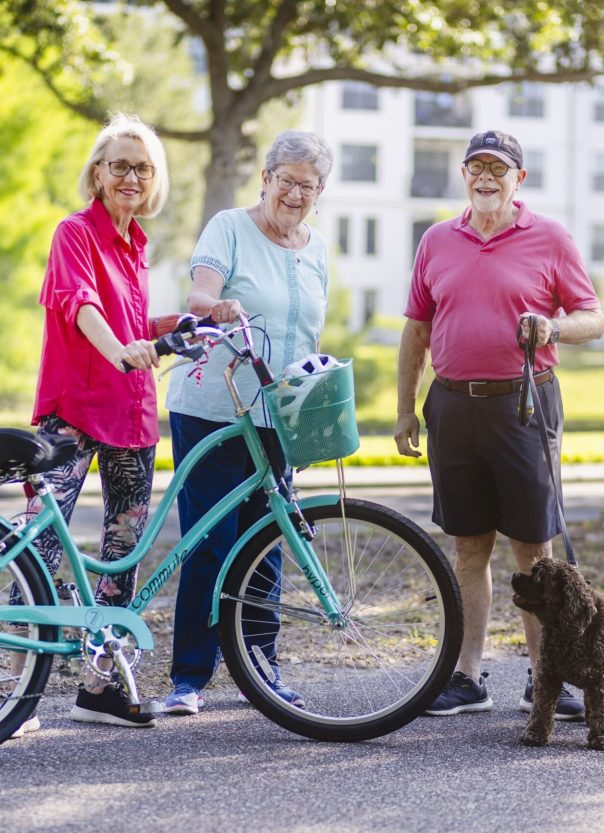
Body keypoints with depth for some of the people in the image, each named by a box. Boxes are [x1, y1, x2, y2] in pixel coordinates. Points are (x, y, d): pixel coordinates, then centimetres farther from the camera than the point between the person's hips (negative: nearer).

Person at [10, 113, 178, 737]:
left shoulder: (135, 244, 16)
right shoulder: (77, 232, -6)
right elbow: (78, 303, -24)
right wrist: (120, 350, -42)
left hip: (131, 413, 8)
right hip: (74, 410, -8)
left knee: (126, 546, 9)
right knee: (44, 542, -14)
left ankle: (100, 686, 16)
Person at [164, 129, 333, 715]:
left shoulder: (316, 249, 14)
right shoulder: (229, 228, -3)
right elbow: (199, 294, -19)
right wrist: (218, 305, -42)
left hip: (277, 420, 5)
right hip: (211, 410, -5)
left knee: (264, 548, 9)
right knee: (209, 545, -6)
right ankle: (189, 678, 1)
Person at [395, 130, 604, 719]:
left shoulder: (549, 238, 2)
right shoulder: (437, 241, 11)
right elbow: (416, 329, 16)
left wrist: (554, 328, -18)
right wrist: (406, 410, 13)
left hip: (523, 404, -3)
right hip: (453, 405, 3)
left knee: (534, 548, -1)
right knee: (469, 546, 8)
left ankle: (544, 681, 7)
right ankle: (467, 678, 14)